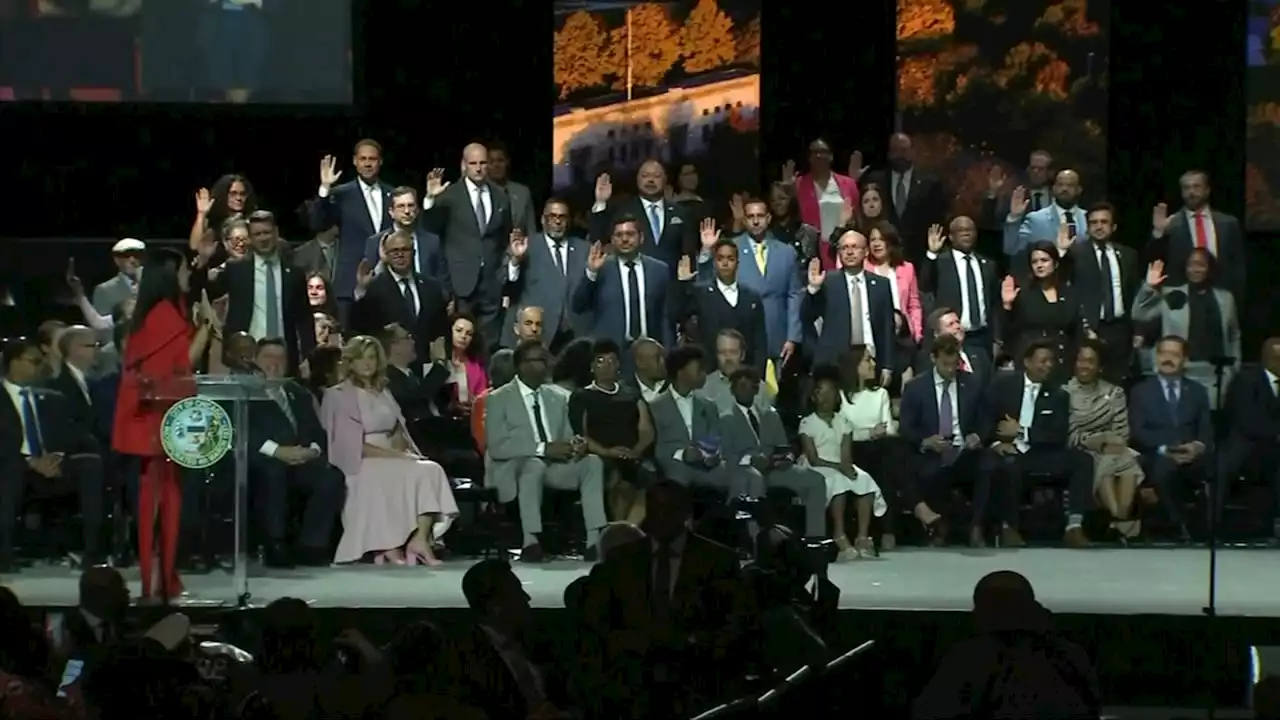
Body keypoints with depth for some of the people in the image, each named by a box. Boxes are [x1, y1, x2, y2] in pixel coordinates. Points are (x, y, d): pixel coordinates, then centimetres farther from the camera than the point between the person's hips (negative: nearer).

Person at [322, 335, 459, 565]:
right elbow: (350, 444, -9)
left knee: (431, 470, -24)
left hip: (391, 458, 6)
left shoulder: (383, 393, 21)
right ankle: (389, 546, -28)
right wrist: (389, 454, -17)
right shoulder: (338, 396, 0)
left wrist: (400, 449, -8)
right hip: (360, 463, -6)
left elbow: (398, 431, 17)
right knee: (410, 474, -31)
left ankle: (421, 538, -34)